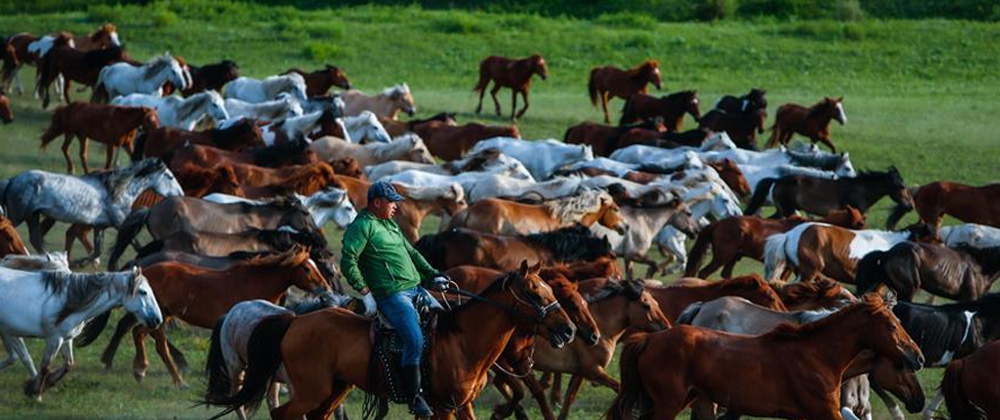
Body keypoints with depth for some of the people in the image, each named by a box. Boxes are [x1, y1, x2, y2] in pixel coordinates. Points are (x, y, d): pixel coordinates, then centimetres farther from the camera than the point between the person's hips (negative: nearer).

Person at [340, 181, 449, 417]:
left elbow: (411, 253, 30)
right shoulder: (362, 226, -7)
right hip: (392, 295, -10)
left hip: (417, 289, 10)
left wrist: (432, 276, 21)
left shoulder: (390, 224, 21)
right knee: (415, 340, -24)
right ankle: (414, 397, -15)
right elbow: (348, 262, -16)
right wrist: (365, 293, -19)